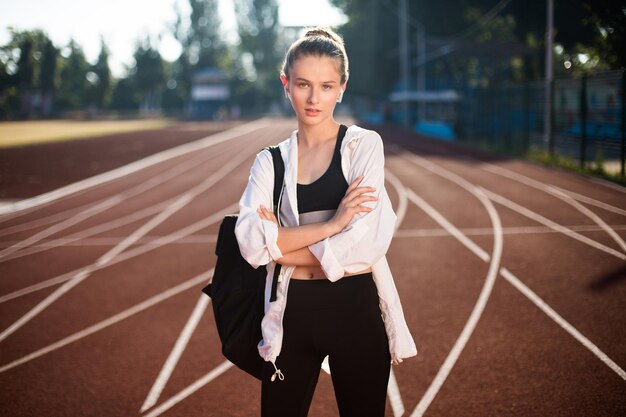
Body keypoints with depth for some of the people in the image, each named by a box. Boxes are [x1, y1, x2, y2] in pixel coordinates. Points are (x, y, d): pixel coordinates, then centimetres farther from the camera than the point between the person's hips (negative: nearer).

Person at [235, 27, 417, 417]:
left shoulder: (364, 144, -4)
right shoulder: (270, 161, 5)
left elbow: (368, 242, -16)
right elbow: (250, 243, -11)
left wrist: (281, 247, -10)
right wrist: (331, 223, -19)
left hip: (356, 310, -2)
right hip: (292, 314, 2)